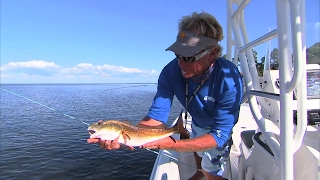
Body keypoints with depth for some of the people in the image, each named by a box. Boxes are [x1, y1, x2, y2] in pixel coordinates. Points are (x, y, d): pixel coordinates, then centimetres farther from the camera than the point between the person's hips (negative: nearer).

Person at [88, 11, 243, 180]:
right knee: (197, 151, 29)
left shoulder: (228, 80, -40)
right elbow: (157, 116, -29)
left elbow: (219, 135, -37)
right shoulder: (171, 71, -30)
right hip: (197, 122, 5)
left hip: (220, 126, -4)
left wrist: (173, 145, -50)